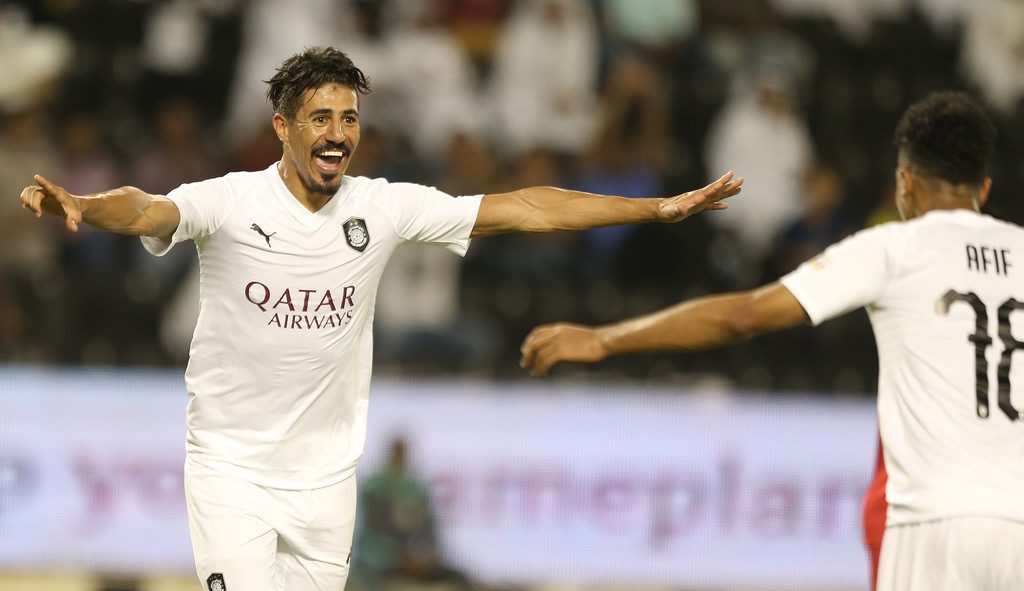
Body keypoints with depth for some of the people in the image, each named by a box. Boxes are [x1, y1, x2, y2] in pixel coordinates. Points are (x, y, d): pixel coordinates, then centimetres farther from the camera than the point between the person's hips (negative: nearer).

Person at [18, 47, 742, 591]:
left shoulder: (382, 207, -1)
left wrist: (656, 209, -1)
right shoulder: (231, 201, -11)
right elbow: (147, 211, -30)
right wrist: (81, 207, -54)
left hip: (327, 476, 4)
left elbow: (520, 208, 2)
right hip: (232, 466, -4)